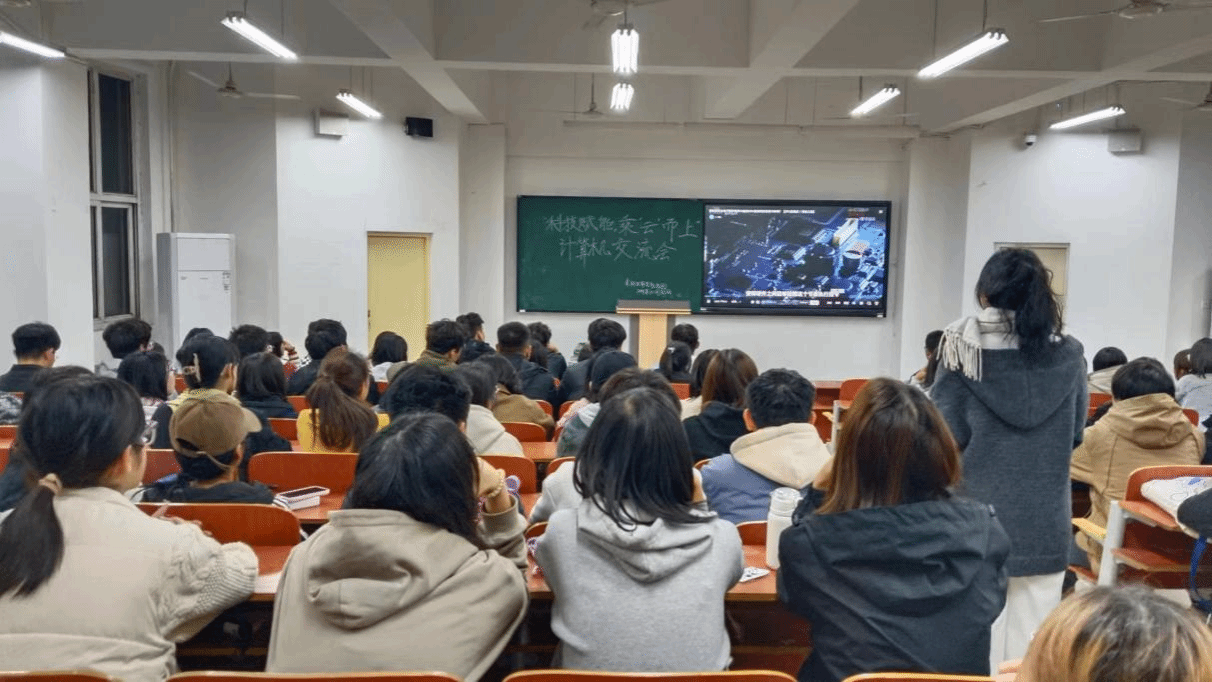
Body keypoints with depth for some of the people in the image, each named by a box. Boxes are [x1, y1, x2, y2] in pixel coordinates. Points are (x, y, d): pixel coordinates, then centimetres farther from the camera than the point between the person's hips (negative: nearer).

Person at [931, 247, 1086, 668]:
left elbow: (944, 437, -8)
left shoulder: (965, 351, -8)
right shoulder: (1069, 356, 0)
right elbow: (1075, 436, 10)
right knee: (1032, 645, 11)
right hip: (1045, 523, 2)